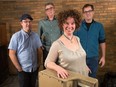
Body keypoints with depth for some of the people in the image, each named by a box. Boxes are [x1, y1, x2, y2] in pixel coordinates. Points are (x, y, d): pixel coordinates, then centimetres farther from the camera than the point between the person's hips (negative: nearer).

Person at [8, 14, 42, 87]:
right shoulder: (16, 36, -13)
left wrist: (38, 63, 5)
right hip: (23, 69, -4)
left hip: (35, 68, 4)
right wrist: (19, 68, -10)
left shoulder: (36, 35, 0)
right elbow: (12, 54, -11)